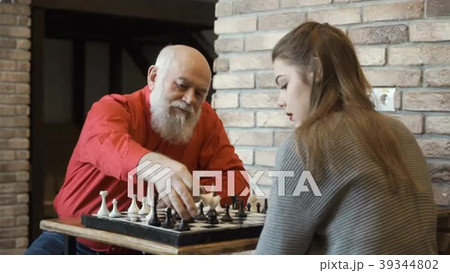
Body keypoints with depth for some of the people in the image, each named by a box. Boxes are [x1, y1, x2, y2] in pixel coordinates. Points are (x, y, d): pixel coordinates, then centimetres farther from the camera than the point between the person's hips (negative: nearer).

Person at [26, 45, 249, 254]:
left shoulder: (206, 120, -3)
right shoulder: (113, 108, -15)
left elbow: (236, 179, -3)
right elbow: (108, 144, -38)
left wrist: (197, 195, -24)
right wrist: (155, 166, -60)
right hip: (78, 241, -3)